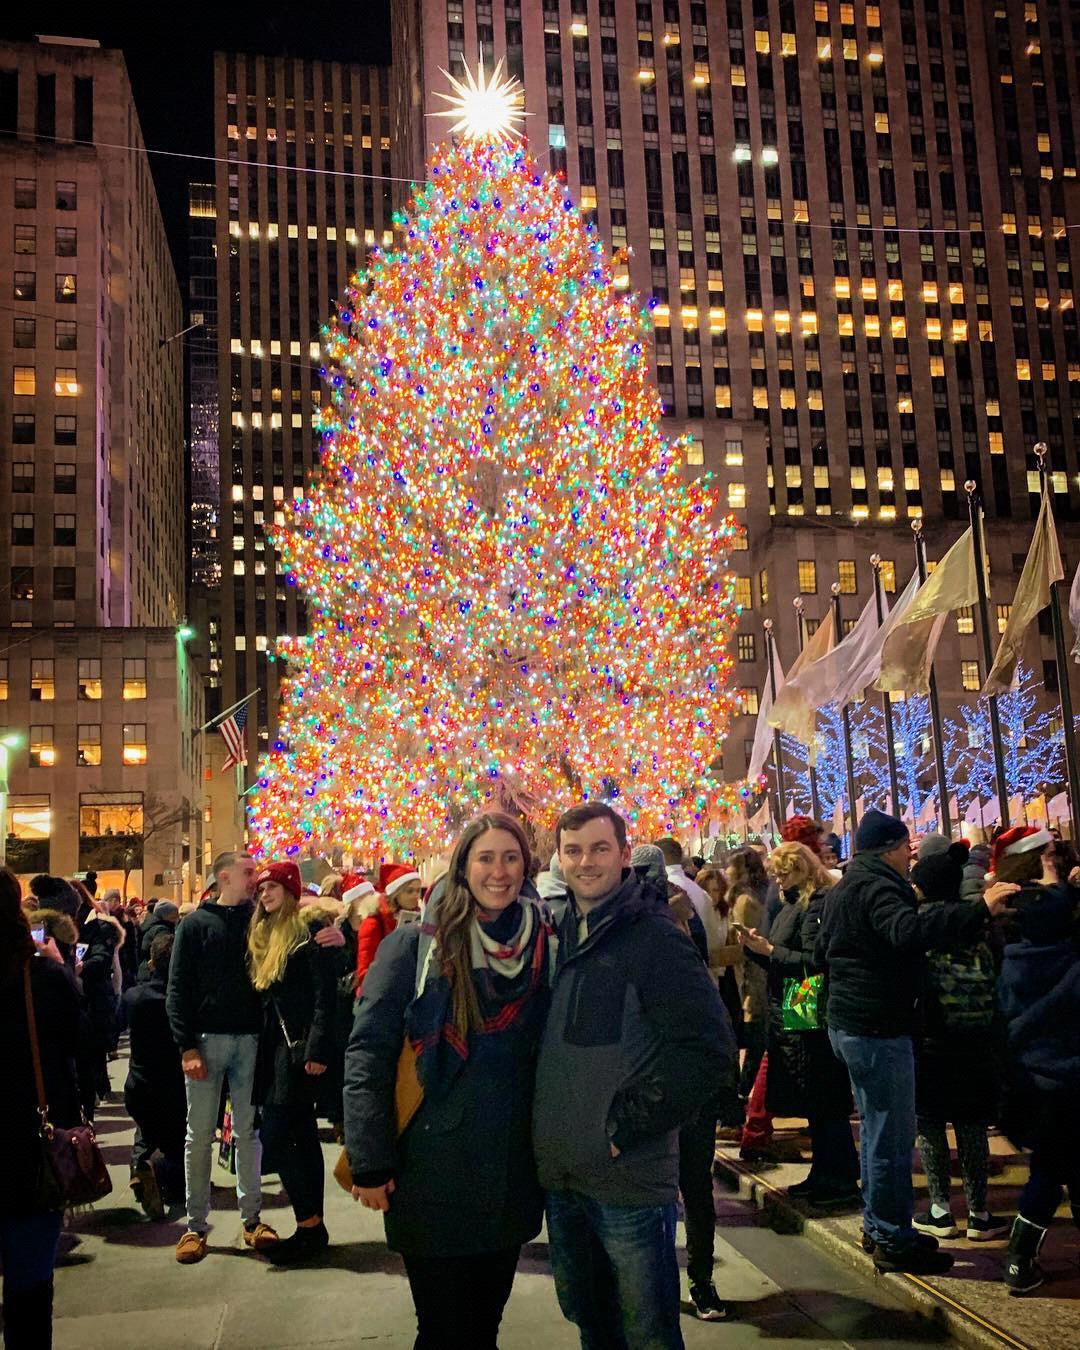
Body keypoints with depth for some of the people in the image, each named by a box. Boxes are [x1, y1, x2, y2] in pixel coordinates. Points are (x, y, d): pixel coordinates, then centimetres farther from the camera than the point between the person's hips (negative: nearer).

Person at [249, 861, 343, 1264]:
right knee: (302, 1137, 10)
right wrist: (263, 1046, 9)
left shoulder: (309, 928, -9)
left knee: (275, 1135, -10)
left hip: (300, 1045, -8)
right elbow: (265, 996, 16)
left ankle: (309, 1225, -2)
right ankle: (313, 1227, 16)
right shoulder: (264, 933, 16)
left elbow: (326, 993, -15)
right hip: (277, 1045, 8)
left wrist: (317, 1049, -20)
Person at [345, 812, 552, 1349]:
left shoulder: (540, 944, 2)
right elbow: (367, 1054, -11)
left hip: (512, 1178, 4)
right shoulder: (415, 945, -10)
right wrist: (370, 1164, -14)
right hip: (433, 1178, -3)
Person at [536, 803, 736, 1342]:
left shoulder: (654, 936, -12)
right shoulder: (558, 934, 8)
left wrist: (627, 1125, -17)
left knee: (647, 1332, 6)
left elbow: (708, 1045, -19)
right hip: (559, 1174, 7)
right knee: (586, 1317, 20)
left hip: (630, 1177, -6)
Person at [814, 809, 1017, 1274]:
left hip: (848, 1022, 11)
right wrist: (980, 909, -42)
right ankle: (894, 1241, 5)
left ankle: (879, 1226, 29)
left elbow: (821, 955, 26)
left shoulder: (844, 889, 15)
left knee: (876, 1129, 19)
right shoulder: (875, 886, -17)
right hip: (878, 1027, -11)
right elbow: (908, 929, -39)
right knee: (893, 1136, -2)